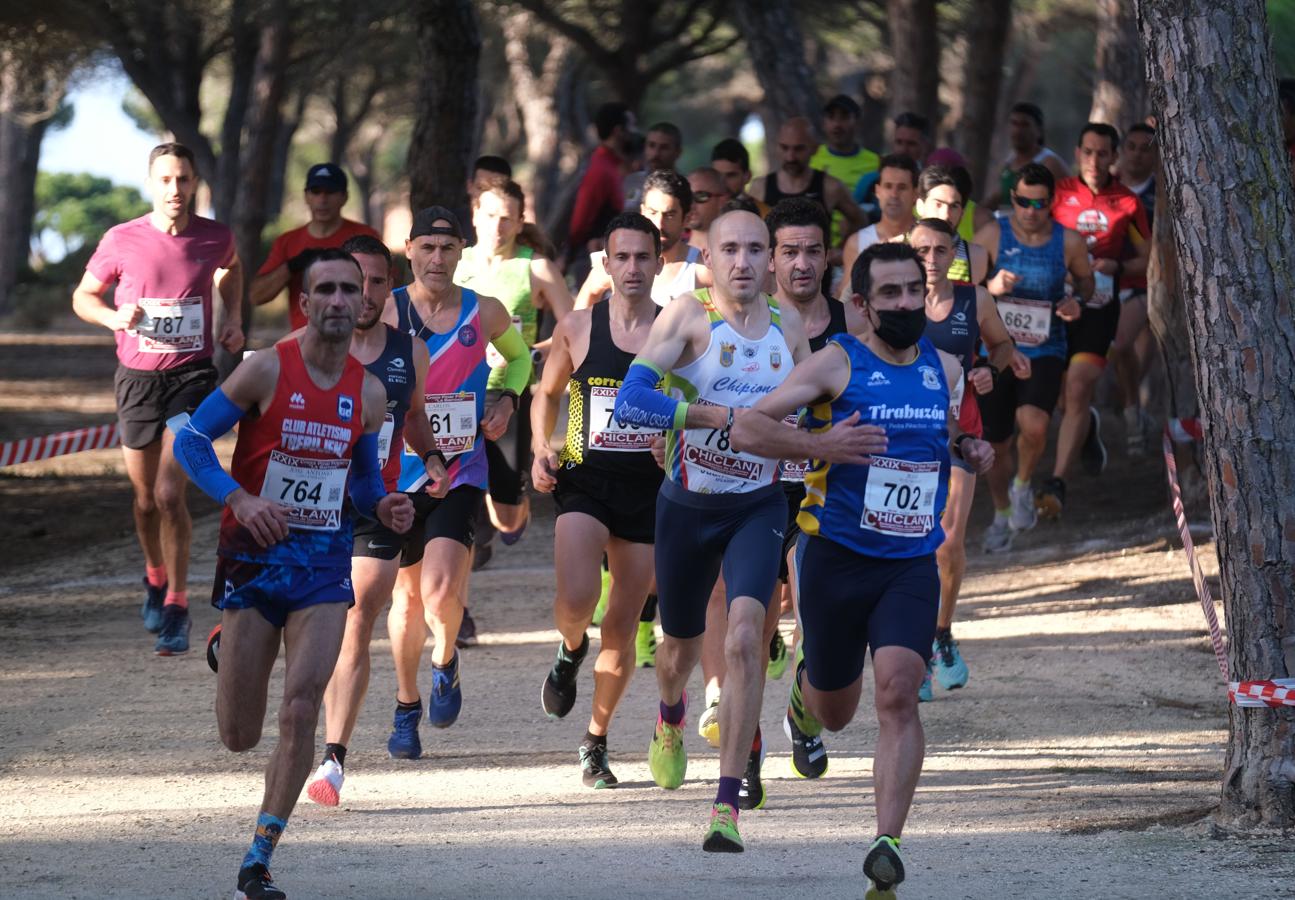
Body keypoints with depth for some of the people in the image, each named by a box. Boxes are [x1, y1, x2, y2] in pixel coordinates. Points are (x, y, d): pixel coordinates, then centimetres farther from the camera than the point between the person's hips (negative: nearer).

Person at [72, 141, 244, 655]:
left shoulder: (215, 239, -2)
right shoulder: (122, 241, -5)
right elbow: (83, 296, 8)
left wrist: (233, 319, 9)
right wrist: (114, 317, -12)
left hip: (192, 377, -1)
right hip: (137, 377, 1)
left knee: (170, 493, -15)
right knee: (145, 498, 11)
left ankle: (176, 608, -9)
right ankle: (155, 577, 39)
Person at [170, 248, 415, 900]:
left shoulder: (368, 393, 5)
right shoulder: (267, 370, -8)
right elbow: (189, 439, -7)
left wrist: (383, 508, -4)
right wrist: (240, 499, -21)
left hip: (323, 562, 2)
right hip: (254, 554, -2)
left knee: (301, 712, -15)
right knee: (239, 737, 2)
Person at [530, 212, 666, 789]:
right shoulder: (578, 329, 2)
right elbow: (547, 393, 17)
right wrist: (542, 450, 2)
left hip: (649, 487, 1)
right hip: (584, 481, -1)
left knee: (623, 627, 4)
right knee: (575, 599, -22)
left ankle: (596, 742, 20)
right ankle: (571, 650, 15)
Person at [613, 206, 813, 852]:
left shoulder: (788, 328, 2)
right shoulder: (688, 316, -12)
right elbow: (629, 402, -24)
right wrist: (720, 415, -28)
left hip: (758, 507, 1)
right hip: (688, 505, -1)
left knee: (745, 636, -21)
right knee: (681, 646, 18)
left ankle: (728, 804, -19)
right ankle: (670, 719, 57)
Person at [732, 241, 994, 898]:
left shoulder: (944, 369, 8)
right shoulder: (838, 363, -7)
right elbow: (748, 428, -13)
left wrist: (969, 449, 6)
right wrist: (819, 444, -29)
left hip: (913, 564, 2)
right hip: (838, 557, -2)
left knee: (897, 691, -20)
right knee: (834, 715, 12)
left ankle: (887, 845, -22)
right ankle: (806, 685, 51)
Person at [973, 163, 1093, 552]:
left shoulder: (1069, 241, -2)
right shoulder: (992, 235, -5)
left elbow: (1086, 278, 17)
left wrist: (1078, 300, -5)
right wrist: (991, 287, -21)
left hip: (1045, 351, -1)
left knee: (1034, 426, -27)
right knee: (996, 443, 10)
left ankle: (1023, 487, 6)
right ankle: (1002, 514, 37)